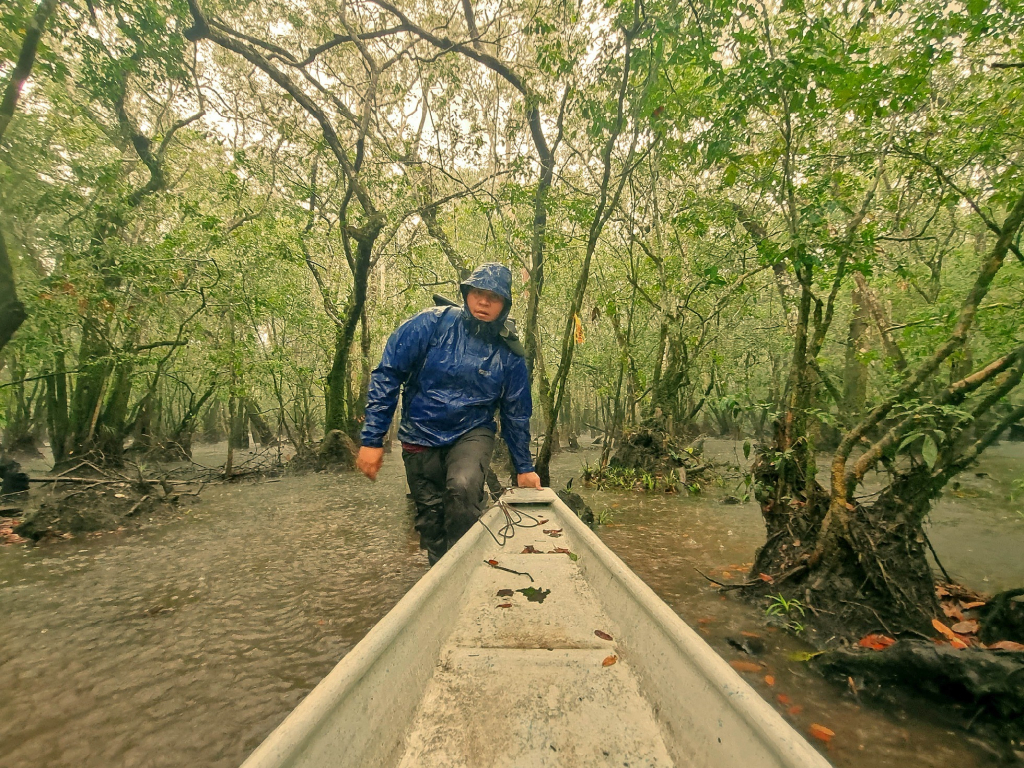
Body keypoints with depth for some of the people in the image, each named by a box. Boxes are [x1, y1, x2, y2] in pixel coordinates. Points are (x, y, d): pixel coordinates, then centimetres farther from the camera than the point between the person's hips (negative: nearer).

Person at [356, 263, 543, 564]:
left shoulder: (508, 355, -5)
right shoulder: (430, 325, -11)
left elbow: (516, 414, 5)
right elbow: (386, 377, -11)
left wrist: (524, 467, 9)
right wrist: (372, 438, -14)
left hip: (473, 433, 0)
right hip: (421, 435, 1)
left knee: (463, 486, -29)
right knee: (430, 516, 8)